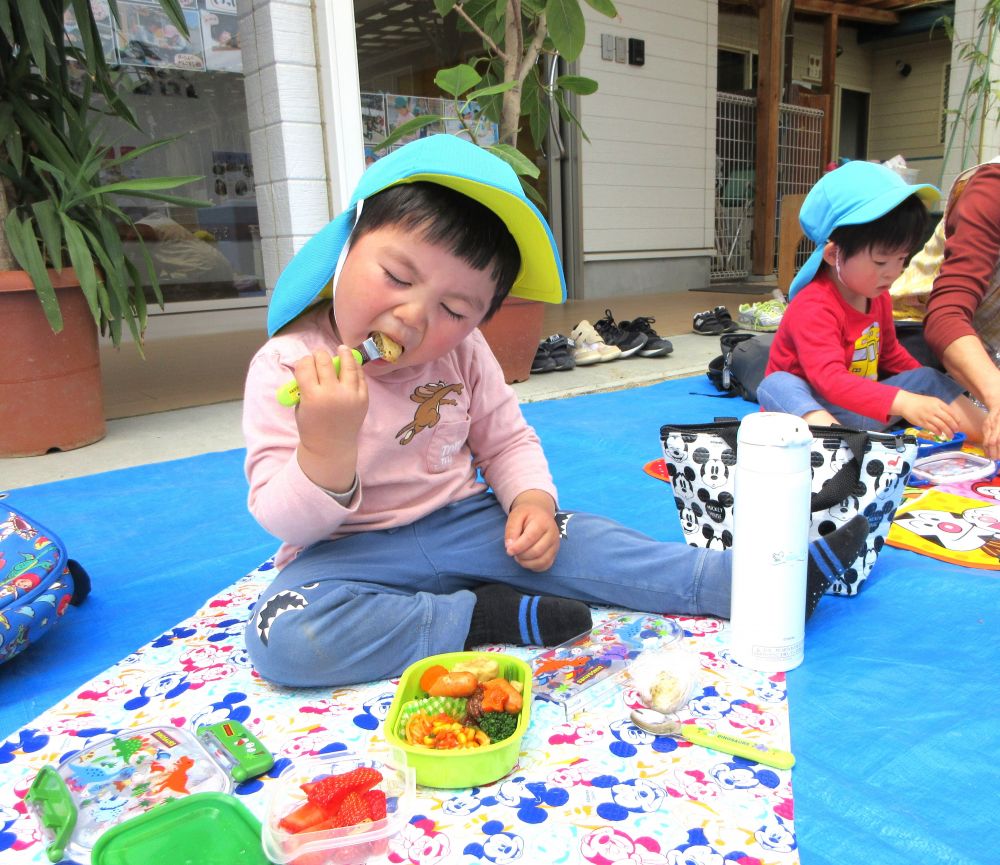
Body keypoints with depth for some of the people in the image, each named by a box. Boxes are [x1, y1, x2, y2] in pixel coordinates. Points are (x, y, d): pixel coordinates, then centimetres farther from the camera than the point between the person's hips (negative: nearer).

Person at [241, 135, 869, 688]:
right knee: (283, 635, -31)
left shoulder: (462, 354, -3)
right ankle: (481, 617, -23)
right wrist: (325, 447, -40)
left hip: (462, 522, 3)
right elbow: (283, 518, -19)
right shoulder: (287, 366, -17)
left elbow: (508, 443, 6)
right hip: (348, 550, -2)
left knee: (577, 542, -14)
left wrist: (532, 499, -15)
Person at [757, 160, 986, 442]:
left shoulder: (877, 296, 6)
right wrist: (903, 403, -45)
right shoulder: (813, 307, -24)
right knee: (777, 386, -37)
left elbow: (889, 353, 26)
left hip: (865, 408, 9)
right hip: (811, 409, -8)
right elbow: (830, 379, -38)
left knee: (929, 378, 3)